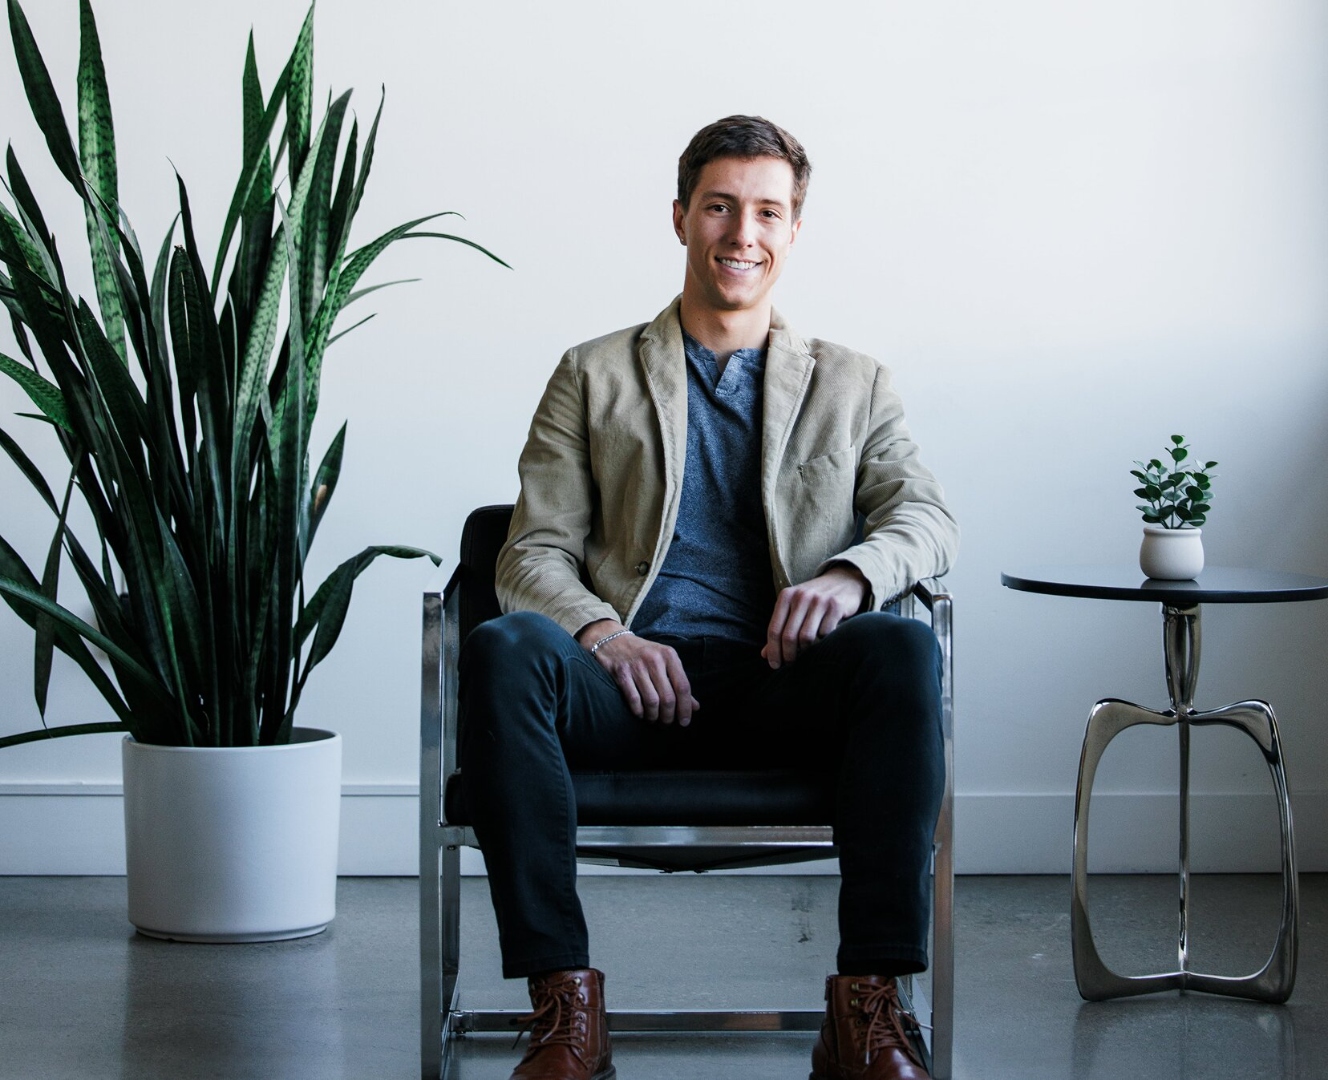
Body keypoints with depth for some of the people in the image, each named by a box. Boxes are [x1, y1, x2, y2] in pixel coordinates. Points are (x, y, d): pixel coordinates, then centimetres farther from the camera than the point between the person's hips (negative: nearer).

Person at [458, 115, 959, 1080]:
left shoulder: (854, 386, 22)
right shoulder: (595, 377, 20)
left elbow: (927, 518, 7)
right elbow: (534, 552, 11)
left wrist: (847, 575, -17)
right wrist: (600, 632, -12)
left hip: (781, 684, 0)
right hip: (634, 679, 0)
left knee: (903, 648, -33)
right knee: (502, 650, -34)